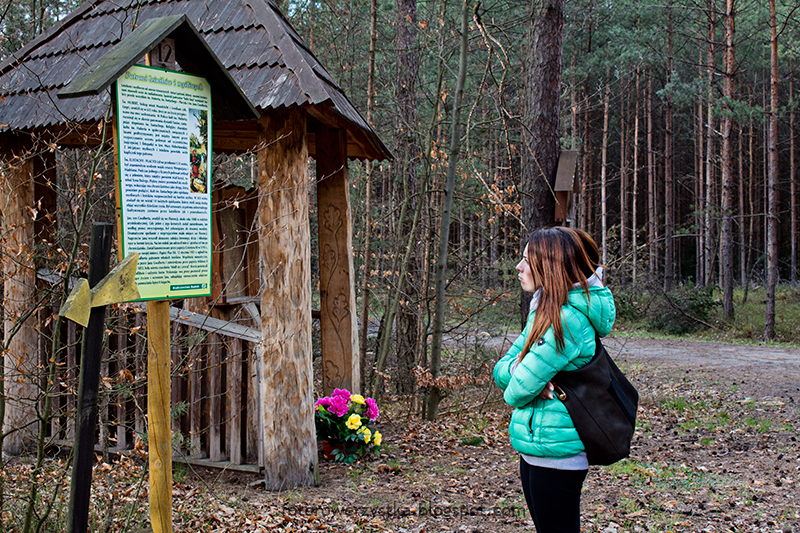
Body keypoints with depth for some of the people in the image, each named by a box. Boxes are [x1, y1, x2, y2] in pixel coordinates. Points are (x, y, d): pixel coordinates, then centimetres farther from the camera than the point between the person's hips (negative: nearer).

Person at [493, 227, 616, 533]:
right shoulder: (543, 311, 9)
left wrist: (513, 392, 0)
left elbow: (519, 390, -21)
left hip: (556, 455, -10)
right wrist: (515, 367, -12)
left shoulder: (569, 319, -22)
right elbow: (501, 370, 8)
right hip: (534, 450, 10)